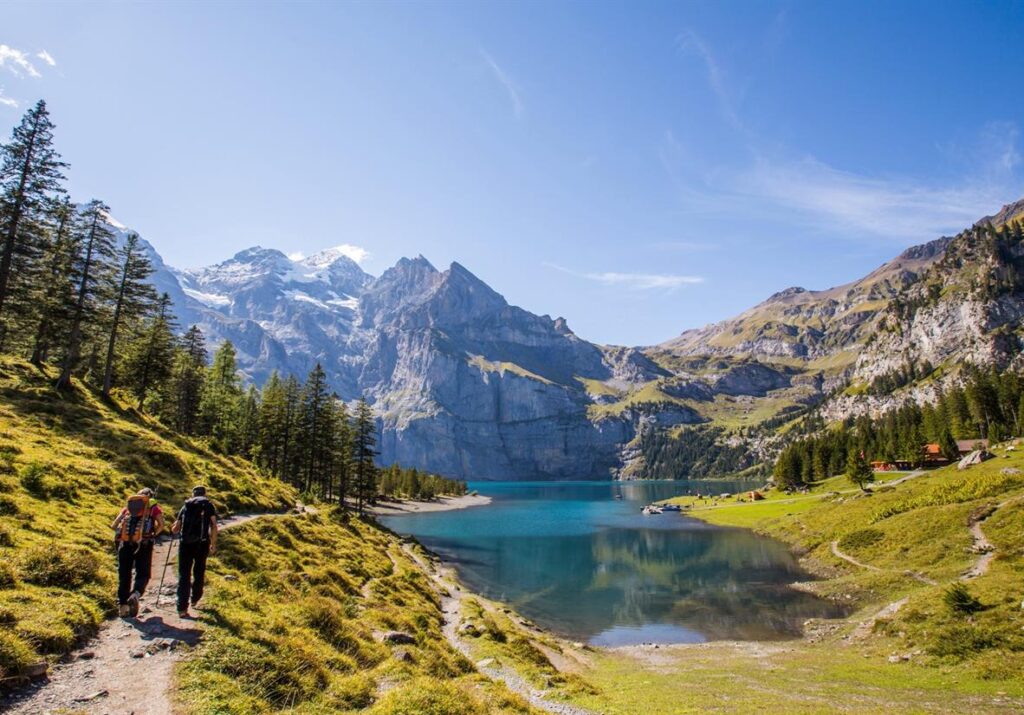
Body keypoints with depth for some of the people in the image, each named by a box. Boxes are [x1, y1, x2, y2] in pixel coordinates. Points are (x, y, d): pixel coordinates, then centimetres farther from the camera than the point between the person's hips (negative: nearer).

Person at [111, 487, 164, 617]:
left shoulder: (128, 506, 22)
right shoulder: (154, 507, 14)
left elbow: (113, 525, 12)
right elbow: (161, 525, -2)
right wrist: (153, 535, 13)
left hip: (125, 543, 3)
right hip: (143, 544, -3)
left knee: (124, 575, 13)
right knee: (143, 574, 6)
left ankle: (122, 606, 12)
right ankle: (135, 595, -19)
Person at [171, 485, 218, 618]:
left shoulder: (185, 506, 14)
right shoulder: (208, 505, 7)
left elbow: (175, 529, 15)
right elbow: (213, 525, -3)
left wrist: (173, 528, 38)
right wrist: (213, 544, 3)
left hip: (185, 543, 1)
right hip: (201, 543, -1)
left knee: (184, 575, 3)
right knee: (199, 572, 19)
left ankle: (182, 608, -3)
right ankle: (194, 598, 32)